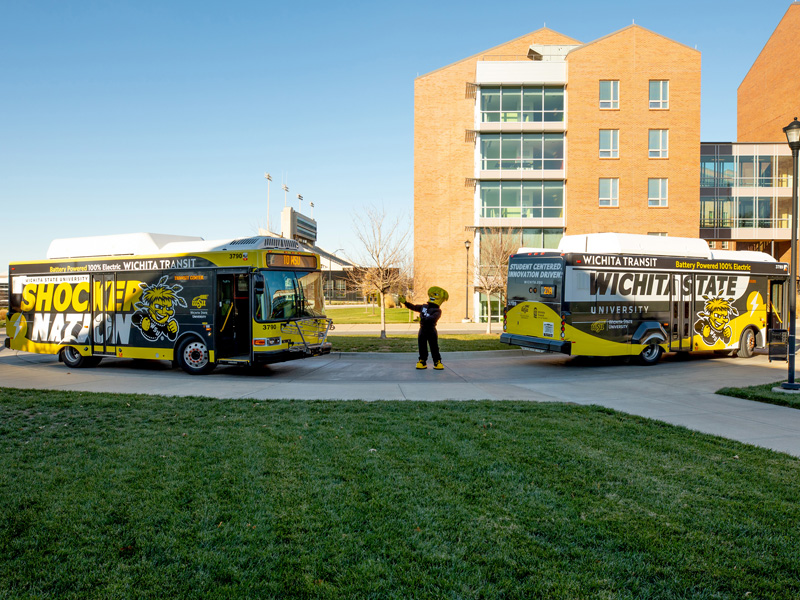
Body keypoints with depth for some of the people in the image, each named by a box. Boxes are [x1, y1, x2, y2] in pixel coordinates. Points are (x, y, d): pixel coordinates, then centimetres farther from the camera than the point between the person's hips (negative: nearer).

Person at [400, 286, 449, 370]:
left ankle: (437, 362, 6)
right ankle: (422, 362, 15)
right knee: (422, 347, 7)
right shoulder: (423, 307, 14)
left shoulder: (437, 311, -6)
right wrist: (405, 302, 10)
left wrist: (424, 319, -36)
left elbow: (433, 318, -23)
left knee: (434, 347, -2)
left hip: (431, 331, -5)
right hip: (422, 330, 5)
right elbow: (414, 307, 18)